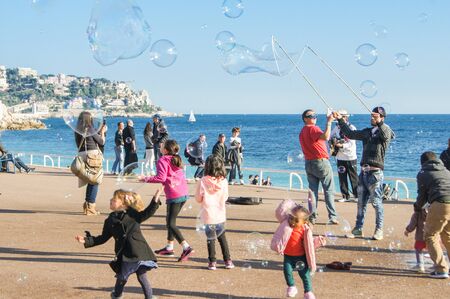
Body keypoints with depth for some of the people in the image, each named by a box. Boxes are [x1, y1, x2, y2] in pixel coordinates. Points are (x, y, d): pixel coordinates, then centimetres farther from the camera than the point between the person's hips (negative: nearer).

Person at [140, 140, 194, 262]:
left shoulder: (163, 160, -7)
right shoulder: (176, 159, 17)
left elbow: (161, 177, -18)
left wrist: (147, 179, -8)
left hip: (174, 195, -9)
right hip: (184, 193, 9)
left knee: (171, 223, -6)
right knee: (170, 220, 21)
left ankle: (186, 247, -18)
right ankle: (169, 247, 26)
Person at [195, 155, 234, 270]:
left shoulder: (203, 181, -15)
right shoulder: (223, 181, -8)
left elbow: (198, 199, -6)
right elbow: (225, 197, 4)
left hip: (208, 216, -2)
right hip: (221, 215, 2)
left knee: (210, 239, 9)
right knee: (222, 237, 16)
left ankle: (212, 262, 11)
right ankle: (228, 261, 19)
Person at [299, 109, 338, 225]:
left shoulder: (302, 132, 13)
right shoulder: (313, 129, -14)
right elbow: (325, 137, -32)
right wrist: (329, 122, -29)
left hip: (308, 162, 7)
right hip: (321, 162, -7)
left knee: (313, 190, 9)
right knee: (329, 191, -1)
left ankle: (312, 217, 6)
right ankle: (332, 217, -2)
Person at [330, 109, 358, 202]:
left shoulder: (351, 128, -7)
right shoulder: (336, 128, 8)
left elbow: (352, 143, -14)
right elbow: (330, 137, 16)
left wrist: (341, 145, -29)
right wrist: (333, 142, -7)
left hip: (350, 157, -5)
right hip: (340, 157, 5)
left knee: (353, 177, 0)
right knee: (342, 177, 5)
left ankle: (357, 195, 8)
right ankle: (345, 196, 13)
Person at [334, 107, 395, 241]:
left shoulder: (385, 131, -2)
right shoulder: (367, 132, 18)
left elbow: (386, 136, -25)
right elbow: (350, 134, 19)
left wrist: (379, 123, -42)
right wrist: (340, 120, 14)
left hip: (375, 172, -7)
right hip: (364, 171, 7)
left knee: (376, 202, -4)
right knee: (361, 202, 10)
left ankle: (379, 230, 5)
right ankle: (358, 229, 16)